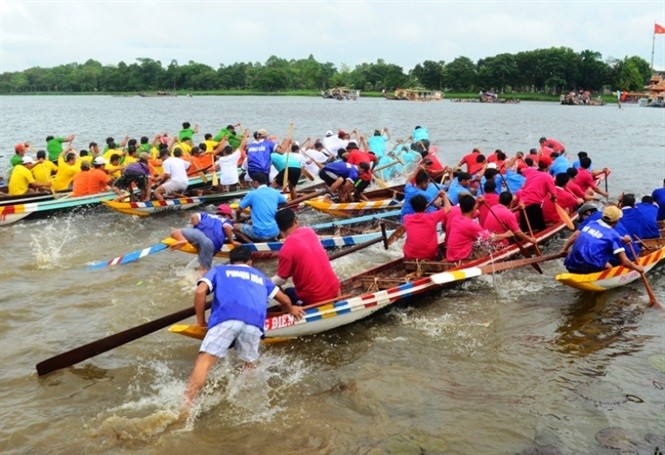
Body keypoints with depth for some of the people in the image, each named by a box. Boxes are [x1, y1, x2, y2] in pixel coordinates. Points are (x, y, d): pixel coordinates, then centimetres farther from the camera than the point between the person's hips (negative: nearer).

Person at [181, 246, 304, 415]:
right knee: (249, 364, 22)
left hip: (226, 317, -2)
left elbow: (200, 291, 14)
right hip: (255, 321, 2)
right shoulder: (260, 276, 40)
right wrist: (291, 309, 65)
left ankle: (185, 407, -23)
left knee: (205, 360, -10)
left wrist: (200, 321, 23)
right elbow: (285, 300, 43)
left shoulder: (218, 270, 32)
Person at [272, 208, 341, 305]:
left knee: (287, 292, 26)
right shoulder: (309, 231, -1)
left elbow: (280, 280, -6)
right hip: (333, 288, 5)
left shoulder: (287, 249, -18)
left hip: (314, 299, -4)